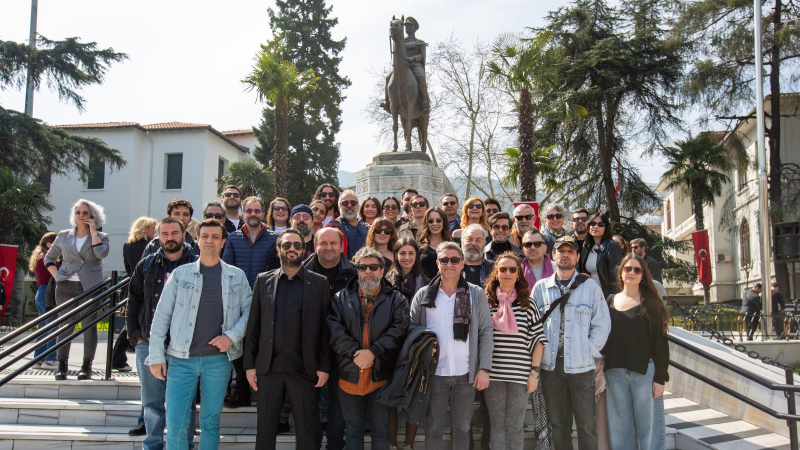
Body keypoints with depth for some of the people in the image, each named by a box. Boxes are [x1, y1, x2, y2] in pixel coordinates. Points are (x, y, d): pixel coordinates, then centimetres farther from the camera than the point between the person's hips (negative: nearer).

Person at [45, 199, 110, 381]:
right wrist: (56, 276, 4)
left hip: (90, 287, -2)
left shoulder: (100, 236, 6)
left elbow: (102, 253, -16)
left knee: (89, 326, -1)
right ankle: (62, 366, 11)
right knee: (64, 325, 2)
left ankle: (87, 367, 6)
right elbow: (49, 258, 19)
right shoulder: (63, 236, 11)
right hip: (66, 287, 2)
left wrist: (93, 231, -9)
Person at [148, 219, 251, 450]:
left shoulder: (237, 276, 6)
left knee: (211, 421, 10)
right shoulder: (180, 274, 4)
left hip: (219, 359, 1)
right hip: (182, 359, -1)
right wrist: (156, 356, -1)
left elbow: (249, 311, 6)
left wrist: (232, 336, -10)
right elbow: (161, 316, 4)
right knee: (175, 424, -3)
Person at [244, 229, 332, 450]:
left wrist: (324, 366, -4)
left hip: (304, 367, -1)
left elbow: (325, 327, 1)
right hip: (268, 366, 2)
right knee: (265, 428, 9)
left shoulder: (319, 283, 4)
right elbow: (253, 325, 7)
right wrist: (249, 364, 2)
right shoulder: (263, 280, 9)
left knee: (307, 430, 4)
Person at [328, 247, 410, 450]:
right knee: (353, 431, 13)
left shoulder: (396, 300, 3)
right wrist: (355, 353, -18)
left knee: (381, 431, 9)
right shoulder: (341, 298, 6)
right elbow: (334, 330, -6)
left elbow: (398, 331, -10)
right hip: (350, 377, 1)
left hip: (381, 377, -1)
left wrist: (373, 352, -20)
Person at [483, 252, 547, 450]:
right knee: (498, 425, 7)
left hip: (520, 374, 0)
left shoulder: (528, 304, 3)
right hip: (493, 374, 0)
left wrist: (535, 372, -2)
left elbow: (538, 339, 3)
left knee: (515, 426, 5)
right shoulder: (486, 302, 3)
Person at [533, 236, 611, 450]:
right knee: (558, 424, 11)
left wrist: (589, 352, -5)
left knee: (587, 424, 0)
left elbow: (602, 325, 2)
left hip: (581, 367, -2)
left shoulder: (591, 287, 3)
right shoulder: (541, 287, 7)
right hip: (551, 365, 2)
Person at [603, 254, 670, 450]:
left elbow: (660, 343, -3)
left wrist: (660, 378, -9)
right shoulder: (610, 301, 10)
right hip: (615, 373, 3)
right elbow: (604, 337, 11)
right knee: (620, 428, 10)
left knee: (649, 426, 2)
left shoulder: (651, 304, 0)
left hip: (645, 372, -3)